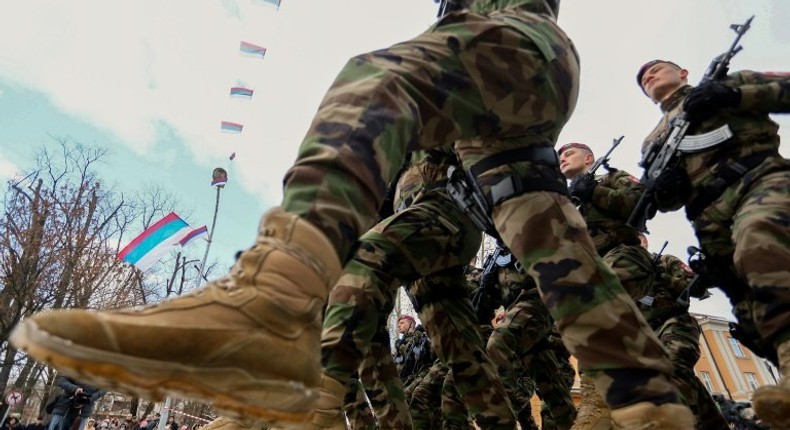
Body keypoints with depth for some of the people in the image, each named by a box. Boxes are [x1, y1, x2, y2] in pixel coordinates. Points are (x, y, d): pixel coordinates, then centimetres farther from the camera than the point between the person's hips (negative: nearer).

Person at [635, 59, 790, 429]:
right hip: (712, 220, 5)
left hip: (760, 179, -4)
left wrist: (733, 94, -3)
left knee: (759, 238, -37)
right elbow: (666, 199, 24)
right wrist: (661, 189, -1)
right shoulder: (654, 140, 32)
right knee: (754, 313, -8)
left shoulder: (729, 81, 26)